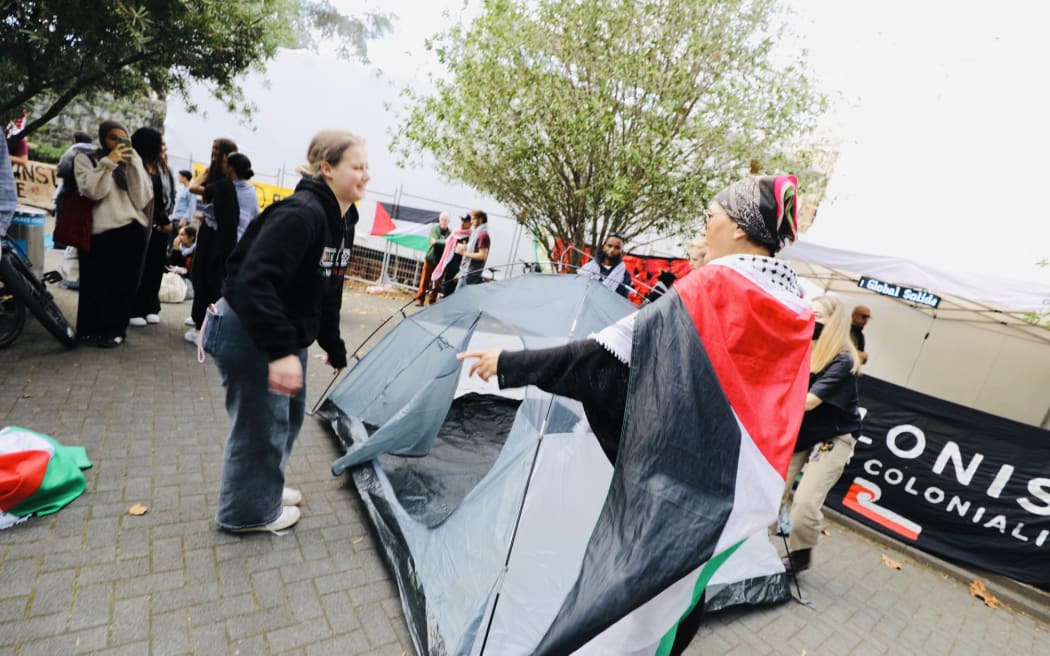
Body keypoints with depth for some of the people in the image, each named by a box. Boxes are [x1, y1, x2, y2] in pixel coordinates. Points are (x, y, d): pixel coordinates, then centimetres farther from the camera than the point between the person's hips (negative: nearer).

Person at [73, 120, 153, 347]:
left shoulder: (132, 163, 17)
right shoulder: (85, 159, 9)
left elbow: (143, 199, 1)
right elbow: (92, 191, -11)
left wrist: (134, 164, -4)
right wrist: (109, 163, -10)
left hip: (133, 231, 3)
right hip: (102, 231, -3)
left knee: (125, 285, 5)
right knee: (98, 284, 0)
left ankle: (114, 330, 16)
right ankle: (90, 330, 13)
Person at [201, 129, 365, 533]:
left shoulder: (342, 220, 5)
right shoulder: (300, 214, -25)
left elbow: (327, 295, 13)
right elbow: (255, 282, -31)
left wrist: (333, 346, 17)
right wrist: (281, 351, -34)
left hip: (288, 333, 10)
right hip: (248, 334, -10)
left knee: (290, 413, 21)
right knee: (261, 423, 5)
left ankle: (264, 488, 43)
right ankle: (249, 510, 28)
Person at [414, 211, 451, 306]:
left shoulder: (450, 232, 1)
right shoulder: (434, 229, 0)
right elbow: (433, 241, -12)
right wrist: (445, 242, -18)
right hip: (430, 258, -1)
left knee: (437, 282, 4)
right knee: (425, 280, -1)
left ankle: (433, 300, 13)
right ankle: (420, 299, 6)